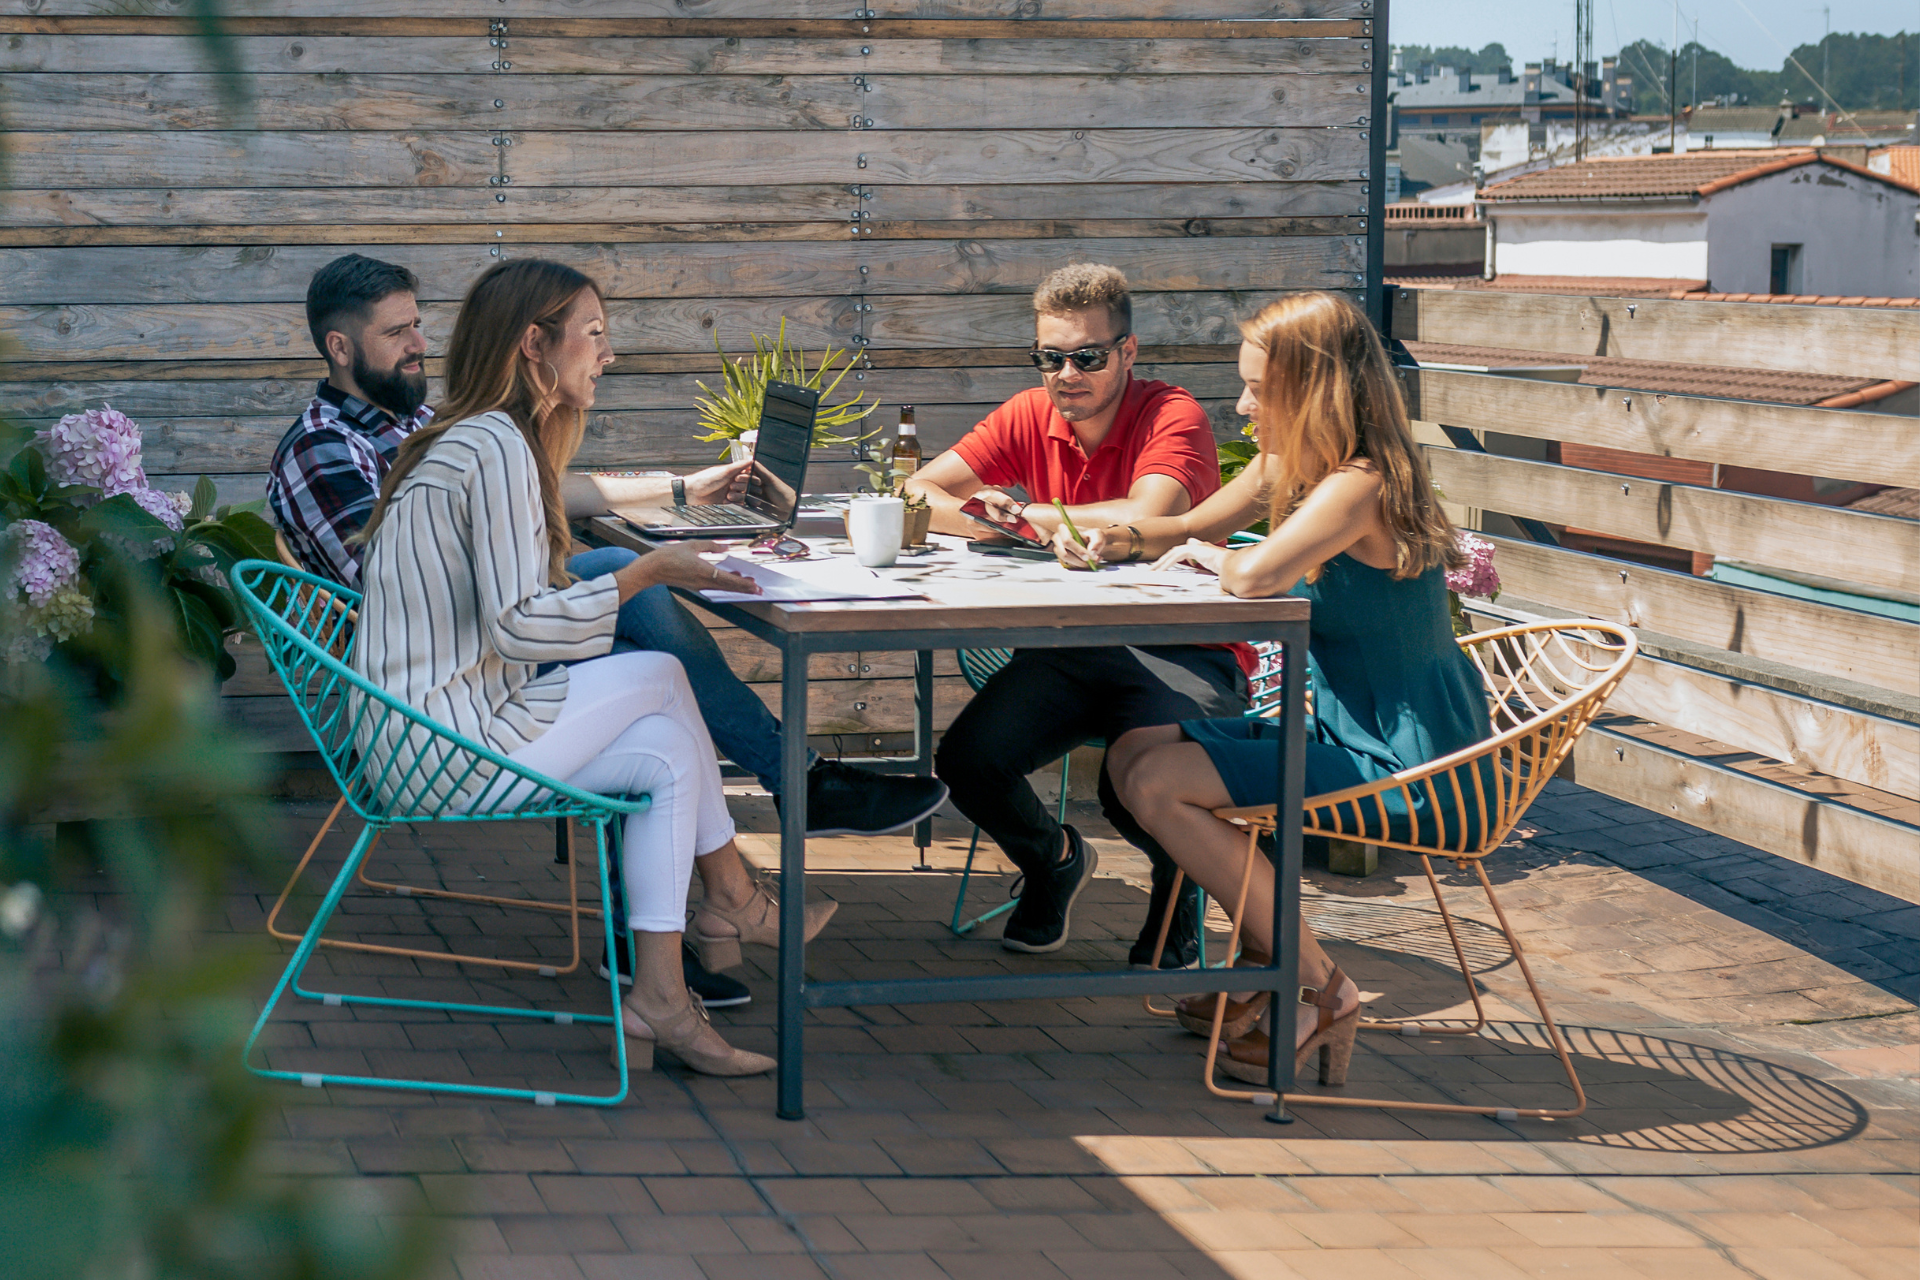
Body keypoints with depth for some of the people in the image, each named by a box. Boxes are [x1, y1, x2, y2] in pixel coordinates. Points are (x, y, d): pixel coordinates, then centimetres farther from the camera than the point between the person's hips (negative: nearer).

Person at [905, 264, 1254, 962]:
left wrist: (1024, 515, -16)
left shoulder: (1172, 415, -12)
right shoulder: (1030, 417, 4)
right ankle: (1052, 859, 18)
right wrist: (1047, 533, -19)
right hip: (1070, 650, 5)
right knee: (966, 761, -16)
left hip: (1180, 652, -5)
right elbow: (919, 494, -1)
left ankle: (1179, 881, 7)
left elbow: (1144, 522, -30)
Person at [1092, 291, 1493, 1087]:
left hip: (1403, 767, -10)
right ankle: (1266, 961, 18)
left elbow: (1253, 577, -36)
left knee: (1157, 785, -16)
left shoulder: (1360, 485, -23)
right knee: (1133, 750, 13)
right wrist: (1124, 538, -1)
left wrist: (1207, 556, -13)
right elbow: (1194, 528, 21)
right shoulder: (1289, 464, 6)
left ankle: (1319, 992, -8)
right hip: (1345, 730, 10)